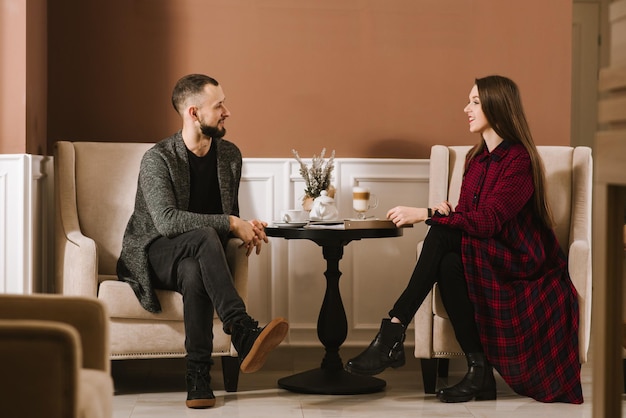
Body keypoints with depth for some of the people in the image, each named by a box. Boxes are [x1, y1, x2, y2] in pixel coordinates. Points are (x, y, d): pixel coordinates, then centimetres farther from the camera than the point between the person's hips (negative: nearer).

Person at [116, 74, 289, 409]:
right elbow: (166, 220, -26)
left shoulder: (230, 155, 5)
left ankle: (198, 376, -34)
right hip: (151, 255, -4)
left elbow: (229, 213, 17)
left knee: (195, 273, -37)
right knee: (204, 236, -37)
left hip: (194, 258, 4)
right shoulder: (157, 158, -14)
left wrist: (245, 229, -7)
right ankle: (245, 334, -46)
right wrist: (230, 224, -26)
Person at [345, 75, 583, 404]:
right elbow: (466, 215, 11)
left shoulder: (519, 159, -13)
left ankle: (393, 332, -30)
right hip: (480, 257, 6)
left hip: (520, 265, -6)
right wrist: (446, 212, -13)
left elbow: (488, 220, -22)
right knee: (447, 264, -30)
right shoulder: (476, 158, 12)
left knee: (443, 235, -28)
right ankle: (479, 374, -28)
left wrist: (426, 214, -25)